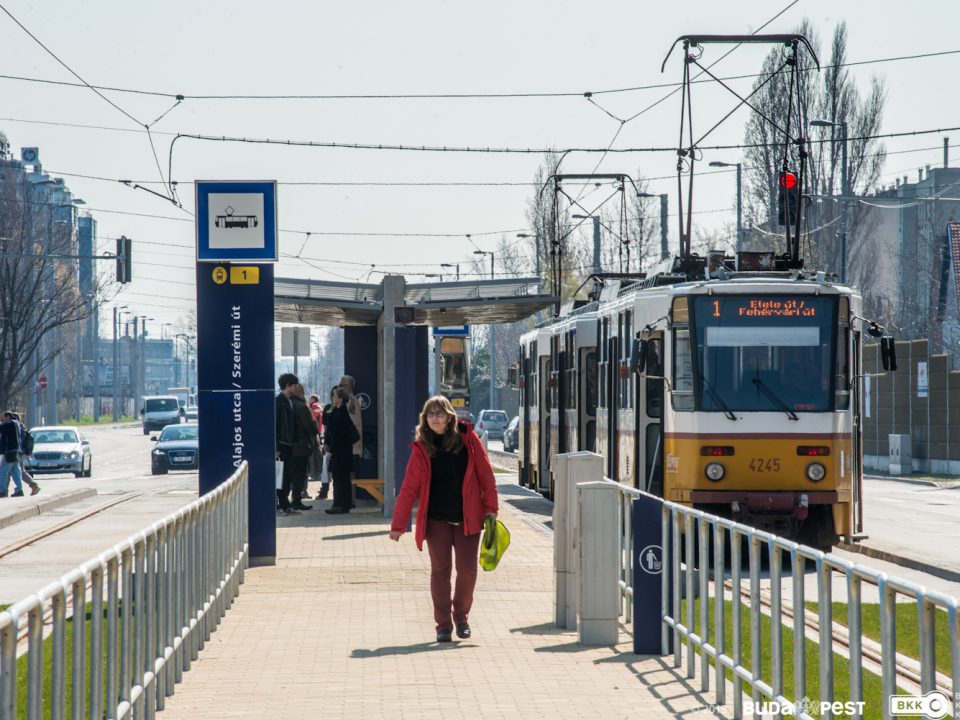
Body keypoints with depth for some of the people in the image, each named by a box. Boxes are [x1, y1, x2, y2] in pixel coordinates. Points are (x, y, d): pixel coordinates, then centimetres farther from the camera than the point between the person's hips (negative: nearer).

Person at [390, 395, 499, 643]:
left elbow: (485, 473, 3)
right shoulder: (421, 449, -2)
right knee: (440, 569, -1)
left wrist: (490, 508, -1)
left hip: (468, 518, 0)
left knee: (468, 569, -2)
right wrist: (398, 525, -3)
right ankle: (443, 625, 8)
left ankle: (461, 617, 21)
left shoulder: (467, 439, -2)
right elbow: (409, 488, -1)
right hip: (436, 518, 0)